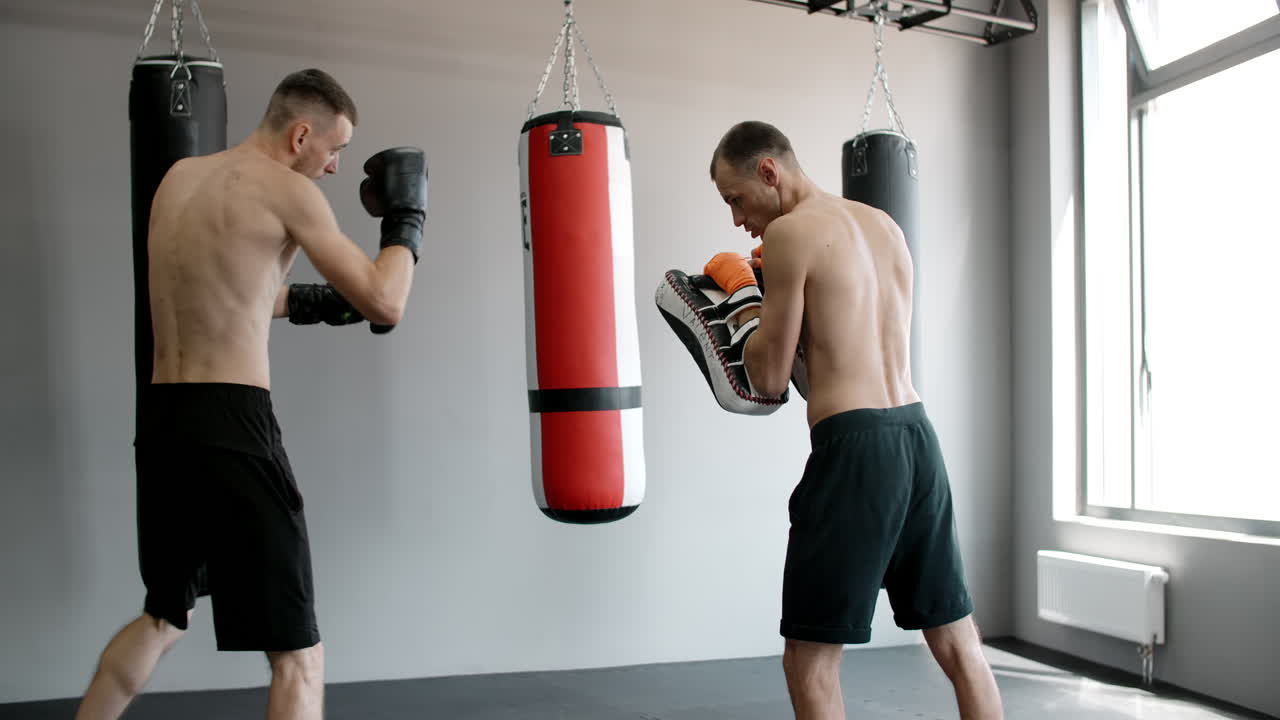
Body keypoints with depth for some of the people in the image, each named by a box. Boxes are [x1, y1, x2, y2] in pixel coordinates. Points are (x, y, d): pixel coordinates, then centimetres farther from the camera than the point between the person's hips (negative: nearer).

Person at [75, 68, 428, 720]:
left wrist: (307, 301, 24)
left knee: (162, 616, 29)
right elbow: (384, 305, -10)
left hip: (159, 417, 8)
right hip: (230, 422, -8)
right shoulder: (289, 190, -8)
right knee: (298, 655, -2)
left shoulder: (178, 177, 14)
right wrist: (406, 218, 5)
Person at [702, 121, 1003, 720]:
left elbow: (771, 379, -5)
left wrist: (750, 323, 13)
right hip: (917, 433, 8)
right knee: (959, 647, 17)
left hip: (853, 446, -8)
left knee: (809, 664, 1)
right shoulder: (884, 224, 16)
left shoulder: (789, 231, -7)